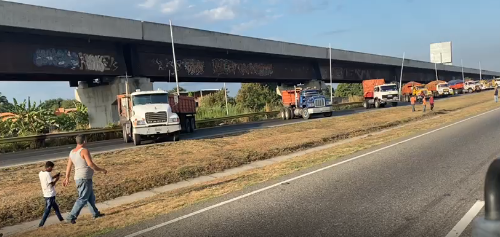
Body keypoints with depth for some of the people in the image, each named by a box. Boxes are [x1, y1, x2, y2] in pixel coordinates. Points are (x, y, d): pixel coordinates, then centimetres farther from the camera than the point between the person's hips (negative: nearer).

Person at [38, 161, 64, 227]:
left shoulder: (40, 173, 5)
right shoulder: (47, 174, -19)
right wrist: (56, 179, -4)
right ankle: (41, 224, -2)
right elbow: (52, 184, -19)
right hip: (50, 195, -9)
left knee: (55, 207, 20)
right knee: (47, 210, -2)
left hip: (46, 194, 9)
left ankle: (61, 219, 31)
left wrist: (54, 176, 15)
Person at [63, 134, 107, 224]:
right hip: (85, 178, -9)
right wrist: (101, 170, -11)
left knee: (91, 197, 19)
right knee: (82, 199, -5)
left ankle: (95, 213, 30)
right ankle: (71, 217, -7)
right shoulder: (84, 151, -16)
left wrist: (67, 177, 19)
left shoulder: (72, 152, 9)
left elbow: (69, 165, 12)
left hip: (78, 178, 9)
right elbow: (90, 164, -22)